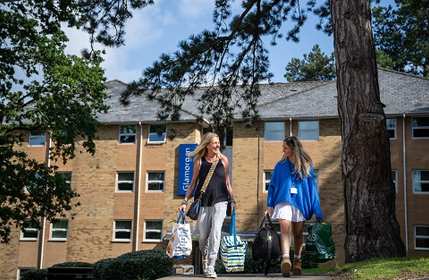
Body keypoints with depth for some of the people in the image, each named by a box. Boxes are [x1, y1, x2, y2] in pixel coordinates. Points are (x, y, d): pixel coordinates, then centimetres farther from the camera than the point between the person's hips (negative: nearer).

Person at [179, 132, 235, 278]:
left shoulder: (223, 160, 6)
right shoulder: (199, 161, 3)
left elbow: (227, 182, 13)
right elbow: (193, 183, 7)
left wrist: (232, 200, 11)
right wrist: (185, 201, 1)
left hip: (220, 202, 0)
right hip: (203, 202, 1)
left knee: (215, 233, -13)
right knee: (203, 236, 8)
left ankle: (211, 267, -9)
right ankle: (205, 260, 35)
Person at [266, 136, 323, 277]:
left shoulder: (306, 166, 4)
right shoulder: (281, 166, 7)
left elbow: (312, 187, 4)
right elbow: (272, 185, 9)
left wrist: (317, 211, 1)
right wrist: (270, 205, 2)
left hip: (300, 202, 0)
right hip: (284, 201, 0)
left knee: (298, 233, 9)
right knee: (285, 226, -22)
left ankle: (297, 261, 26)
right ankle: (285, 259, -33)